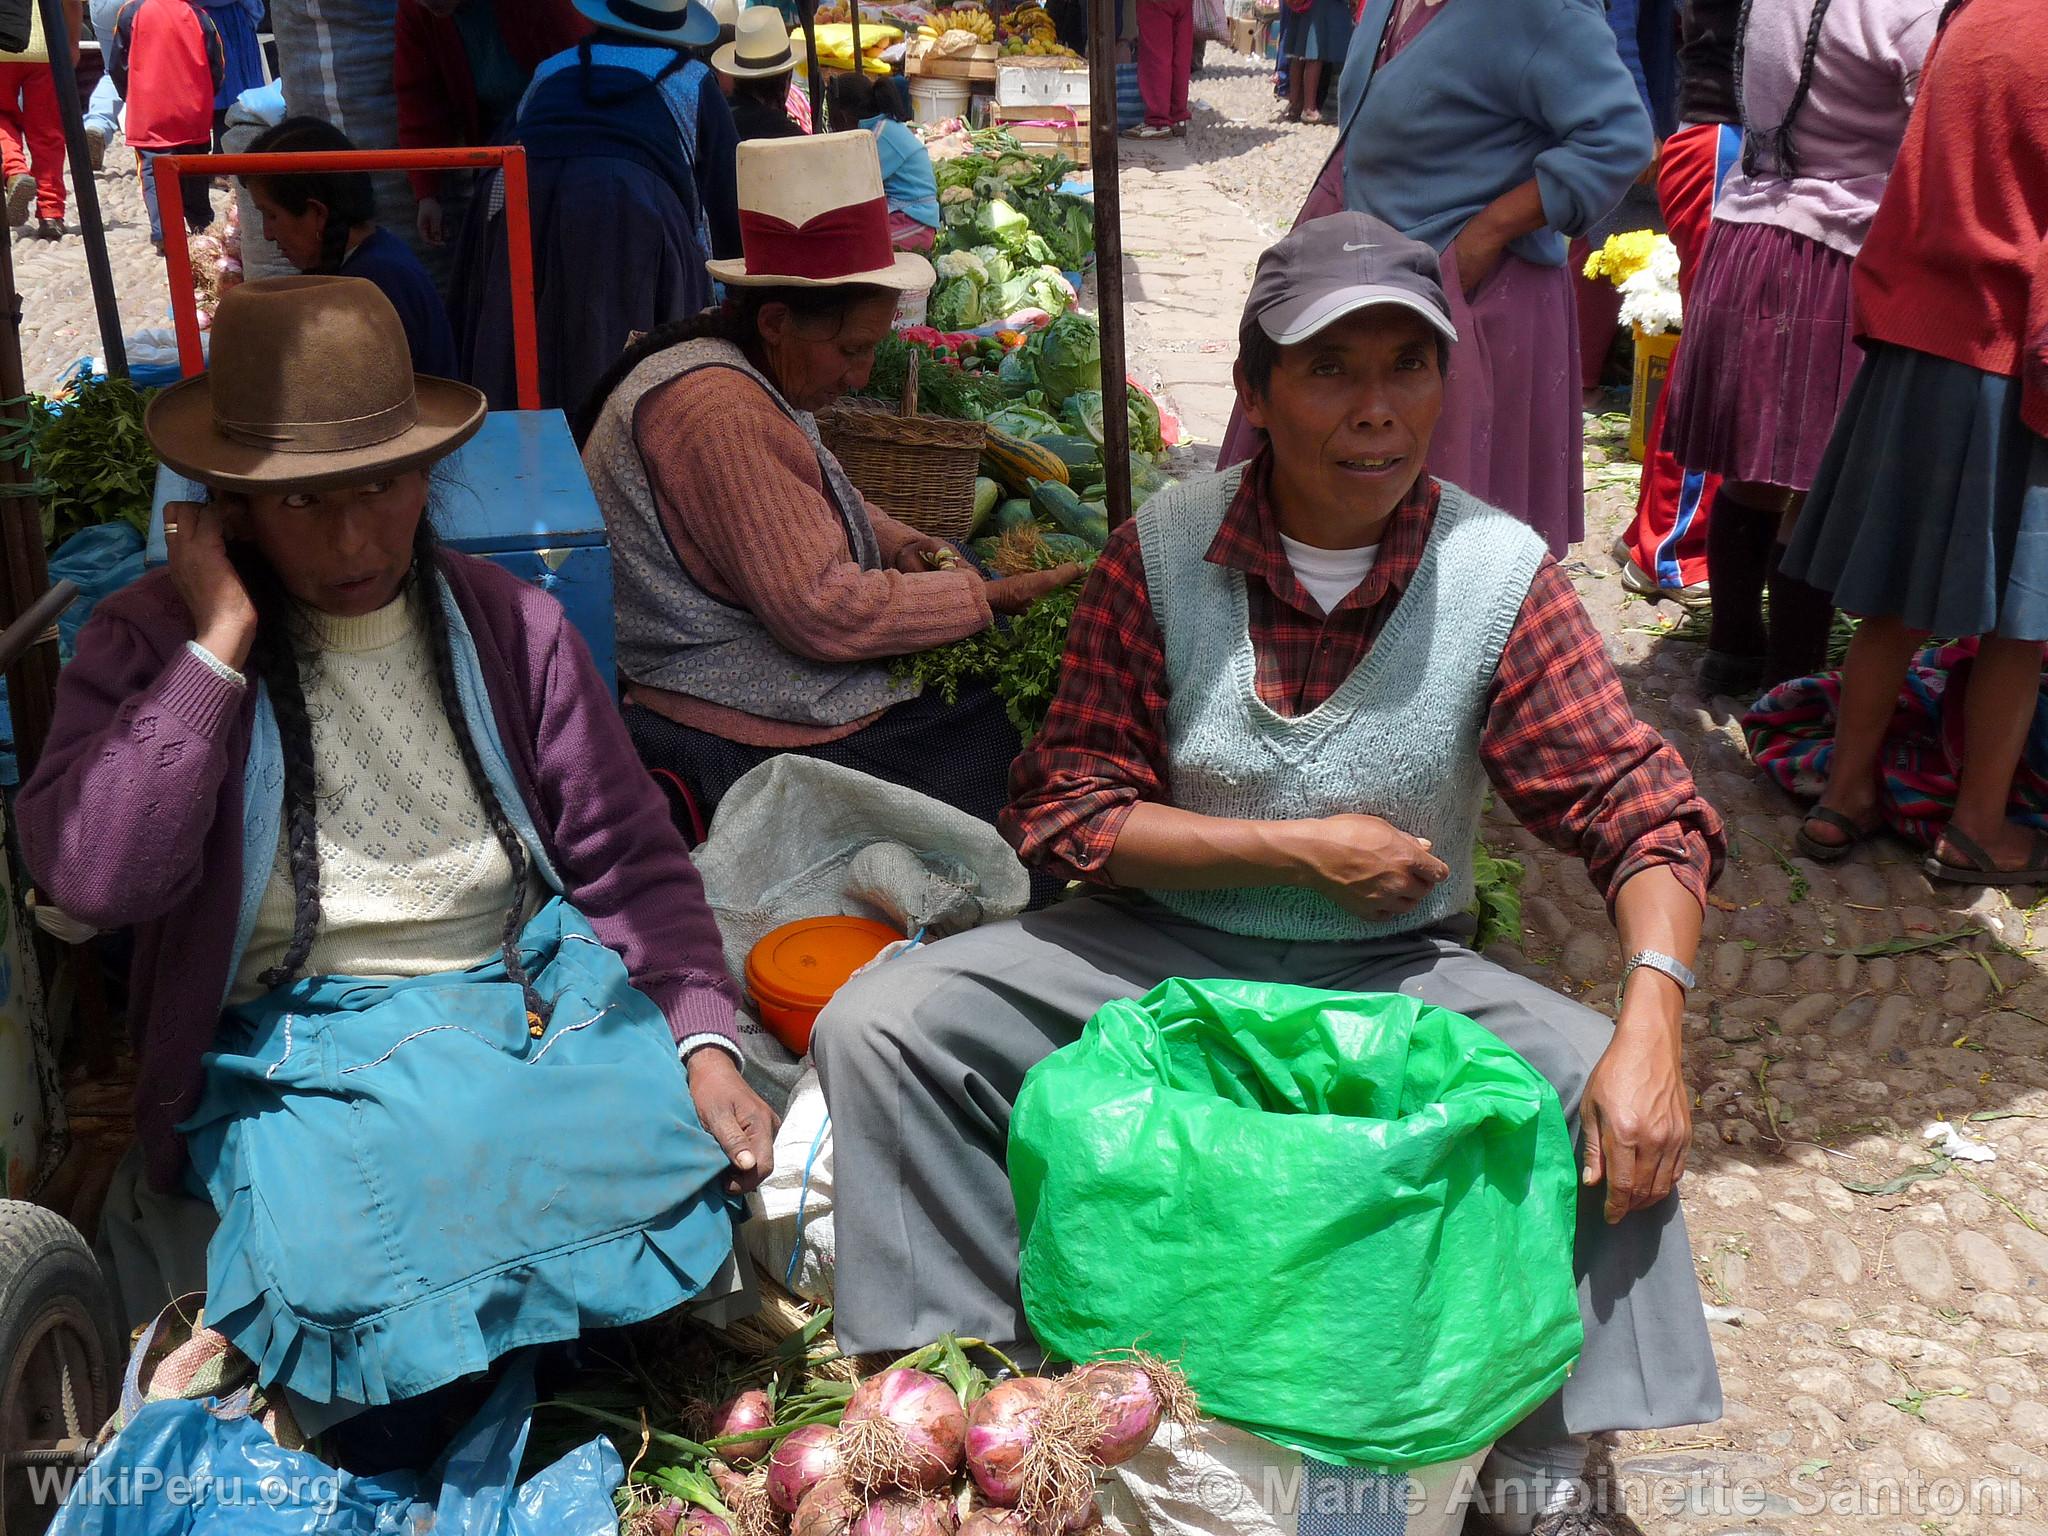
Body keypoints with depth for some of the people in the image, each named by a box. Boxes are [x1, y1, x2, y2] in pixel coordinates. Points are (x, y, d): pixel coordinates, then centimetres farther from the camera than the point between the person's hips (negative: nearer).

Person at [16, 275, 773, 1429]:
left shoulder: (510, 626, 6)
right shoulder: (151, 644, 0)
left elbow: (629, 857, 5)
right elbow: (91, 878, -17)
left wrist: (704, 1043, -9)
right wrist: (217, 649, -16)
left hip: (539, 1008, 3)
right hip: (301, 1053, -3)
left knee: (701, 1159, -22)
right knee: (346, 1278, -30)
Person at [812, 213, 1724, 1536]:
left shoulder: (1502, 576, -10)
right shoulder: (1163, 553, -10)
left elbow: (1649, 815, -11)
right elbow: (1063, 809, -9)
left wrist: (1654, 1018, -30)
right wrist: (1299, 847, -18)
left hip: (1392, 972, 0)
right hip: (1163, 951, 1)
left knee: (1619, 1098, -25)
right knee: (879, 1025, -17)